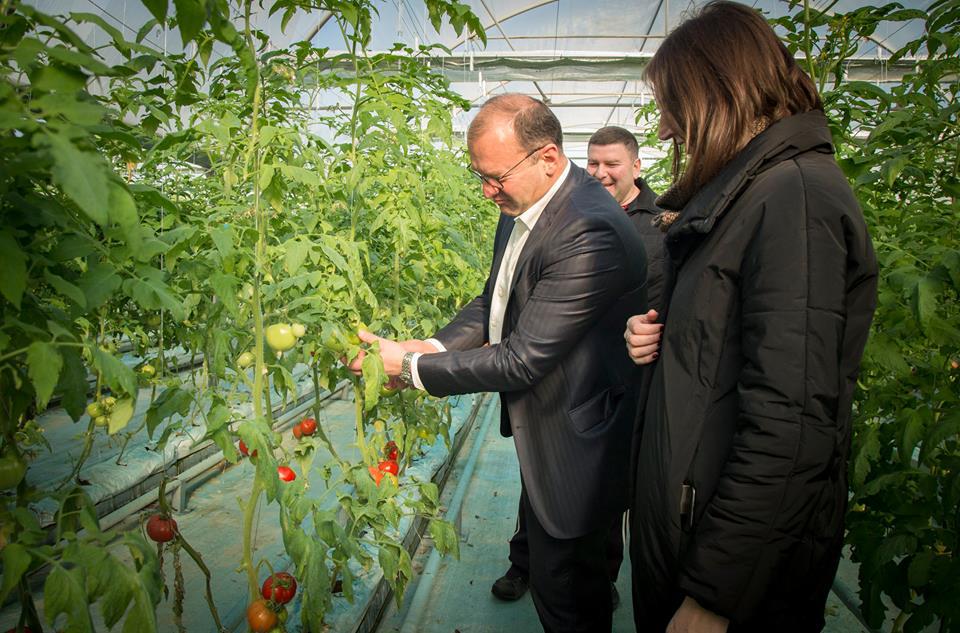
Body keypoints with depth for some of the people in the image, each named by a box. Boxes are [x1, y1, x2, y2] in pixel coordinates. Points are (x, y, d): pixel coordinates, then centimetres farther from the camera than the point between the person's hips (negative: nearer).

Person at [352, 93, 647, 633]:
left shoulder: (590, 233, -31)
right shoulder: (523, 206, 0)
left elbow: (523, 360, -29)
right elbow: (495, 300, 8)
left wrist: (410, 367, -20)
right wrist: (437, 345, -9)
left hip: (576, 443, -9)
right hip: (539, 426, 9)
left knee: (562, 585, 12)